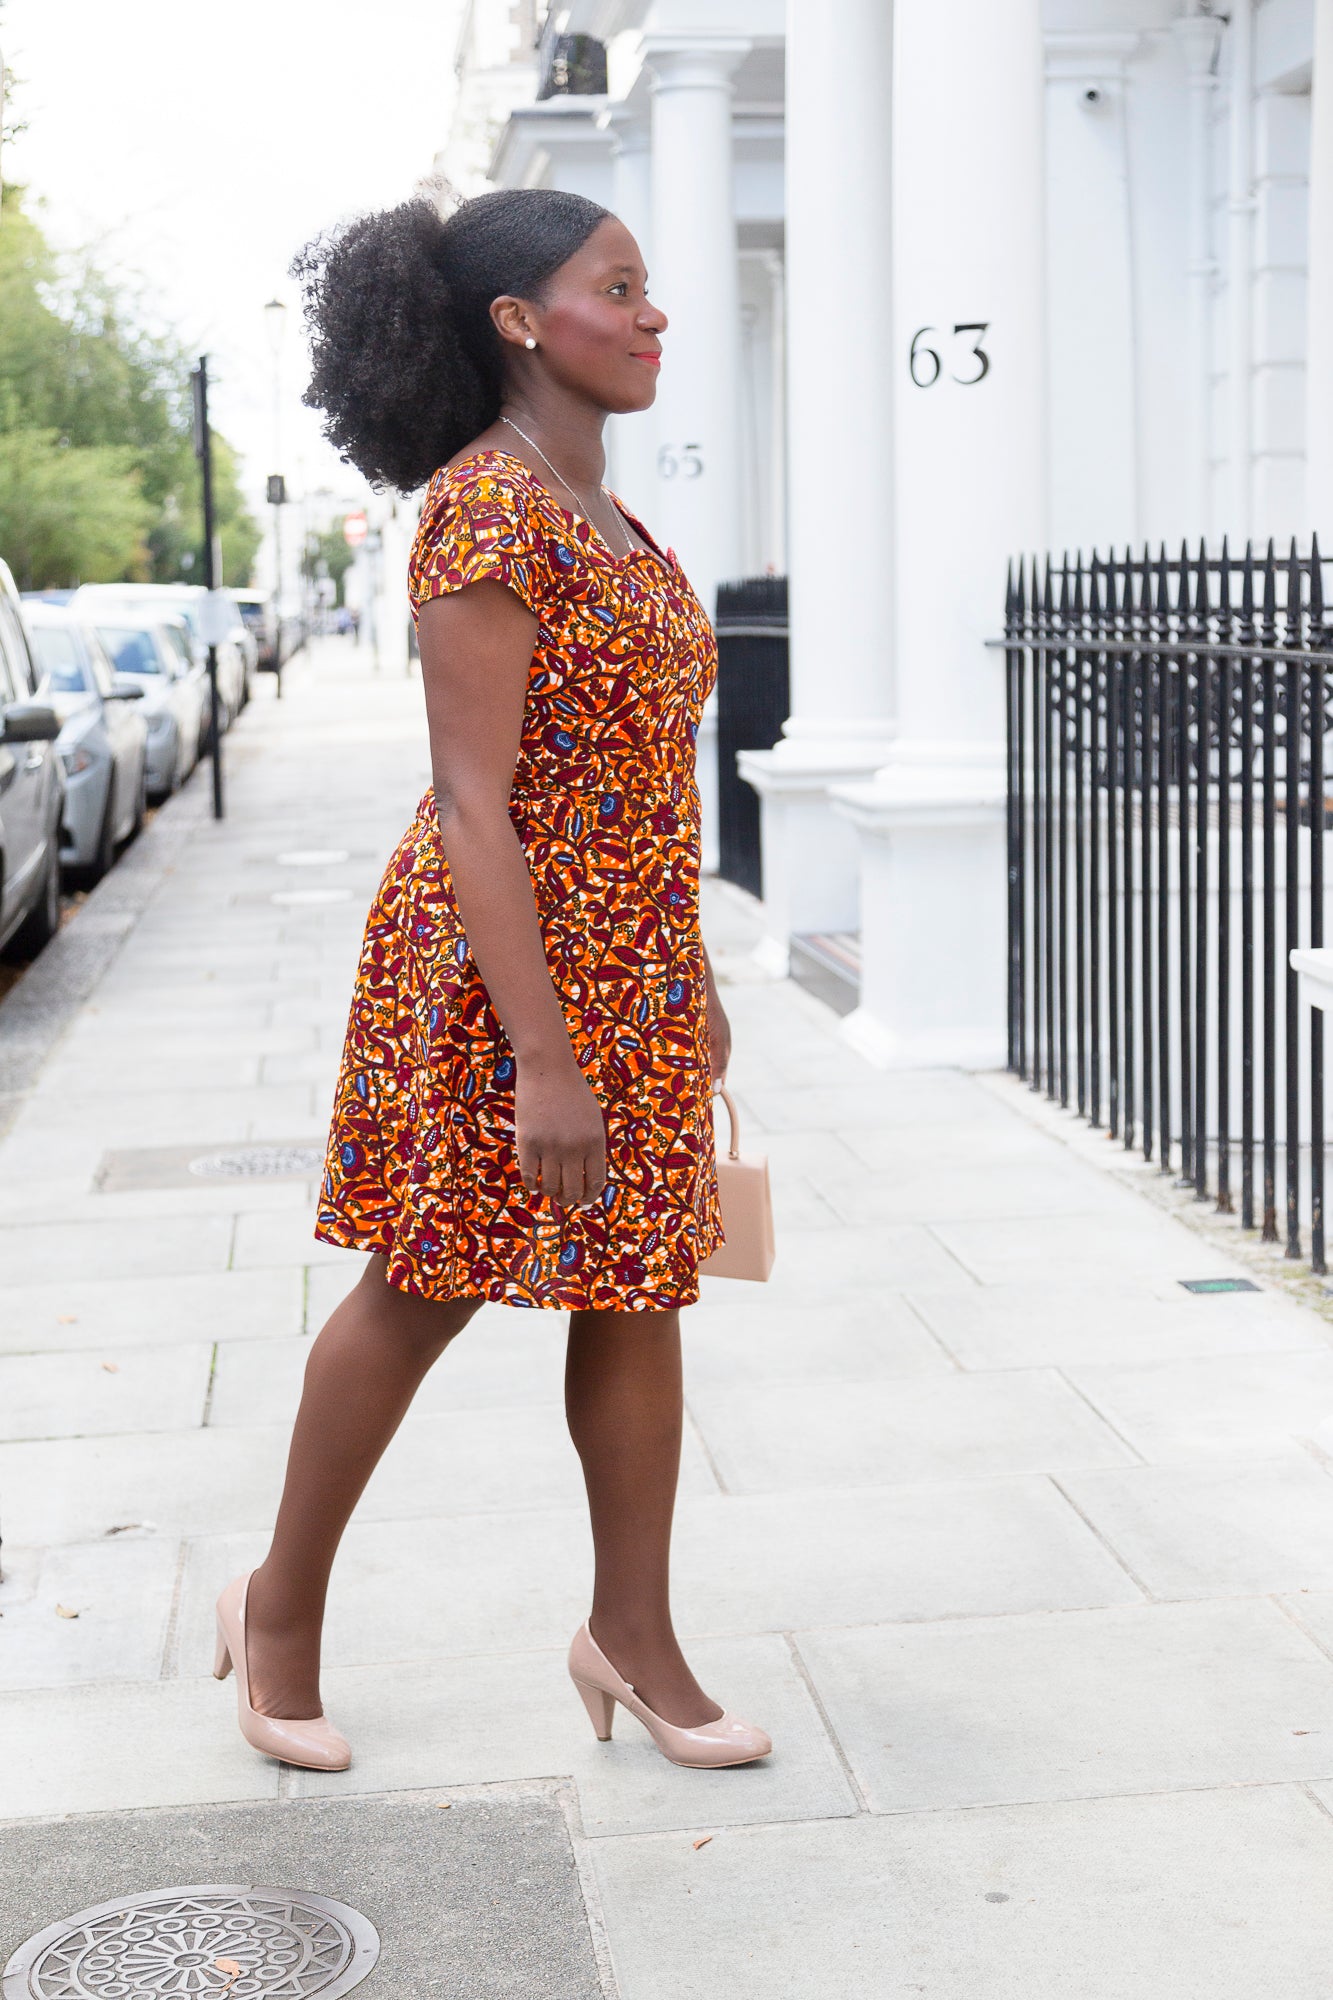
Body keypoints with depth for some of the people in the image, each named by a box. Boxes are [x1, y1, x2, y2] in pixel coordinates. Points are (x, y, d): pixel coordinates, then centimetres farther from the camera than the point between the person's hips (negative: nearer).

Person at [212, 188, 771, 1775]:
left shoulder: (603, 516, 12)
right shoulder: (487, 508, -17)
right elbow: (472, 799, -22)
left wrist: (691, 981, 19)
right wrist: (544, 1057, -25)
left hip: (631, 965, 8)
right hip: (491, 964, -8)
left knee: (638, 1297, 10)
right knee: (423, 1294, 5)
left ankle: (632, 1633, 23)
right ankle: (283, 1606, 25)